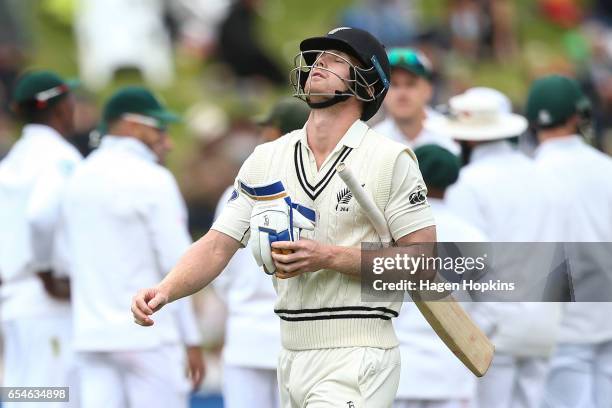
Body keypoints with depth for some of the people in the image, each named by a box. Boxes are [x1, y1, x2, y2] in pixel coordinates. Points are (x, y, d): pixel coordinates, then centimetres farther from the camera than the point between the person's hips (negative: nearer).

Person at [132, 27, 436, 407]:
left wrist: (330, 258, -17)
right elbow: (217, 247, 6)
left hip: (356, 360, -6)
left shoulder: (391, 159, -5)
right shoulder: (265, 160, 10)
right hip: (293, 358, 6)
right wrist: (164, 291, -13)